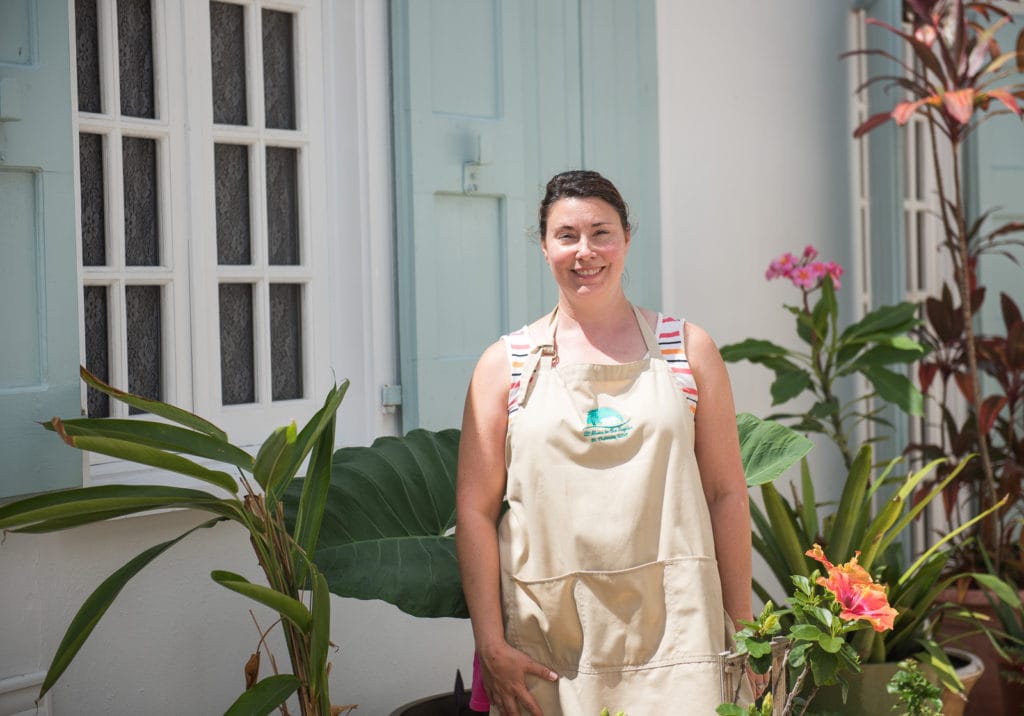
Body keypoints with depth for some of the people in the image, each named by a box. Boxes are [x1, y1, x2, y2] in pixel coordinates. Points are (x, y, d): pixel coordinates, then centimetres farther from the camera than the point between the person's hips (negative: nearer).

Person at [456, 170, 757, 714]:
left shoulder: (687, 350, 7)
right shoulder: (505, 365, 5)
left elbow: (726, 495, 7)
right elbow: (475, 510, 2)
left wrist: (744, 632, 4)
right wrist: (491, 646, -4)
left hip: (671, 628, 0)